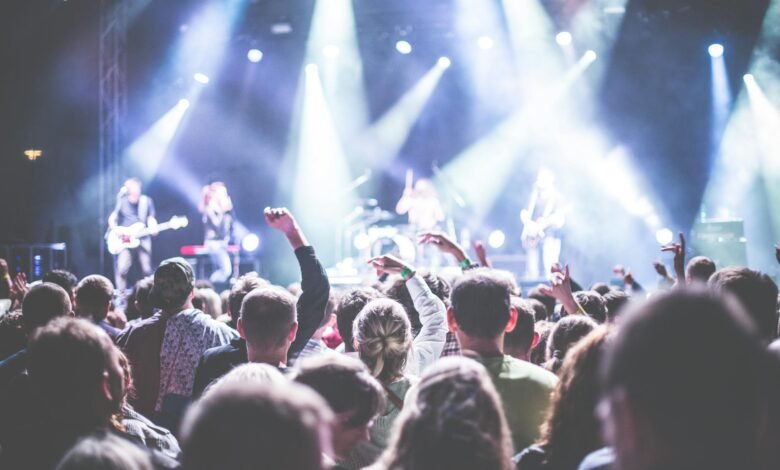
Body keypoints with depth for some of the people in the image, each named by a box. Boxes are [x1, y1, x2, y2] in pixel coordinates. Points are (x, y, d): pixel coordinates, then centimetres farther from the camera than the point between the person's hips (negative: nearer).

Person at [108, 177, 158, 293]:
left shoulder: (146, 201, 3)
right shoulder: (122, 201, 0)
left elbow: (151, 218, 6)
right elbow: (112, 218, 5)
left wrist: (153, 227, -15)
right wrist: (114, 229, -13)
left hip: (143, 239, 1)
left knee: (147, 270, 1)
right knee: (122, 268, -13)